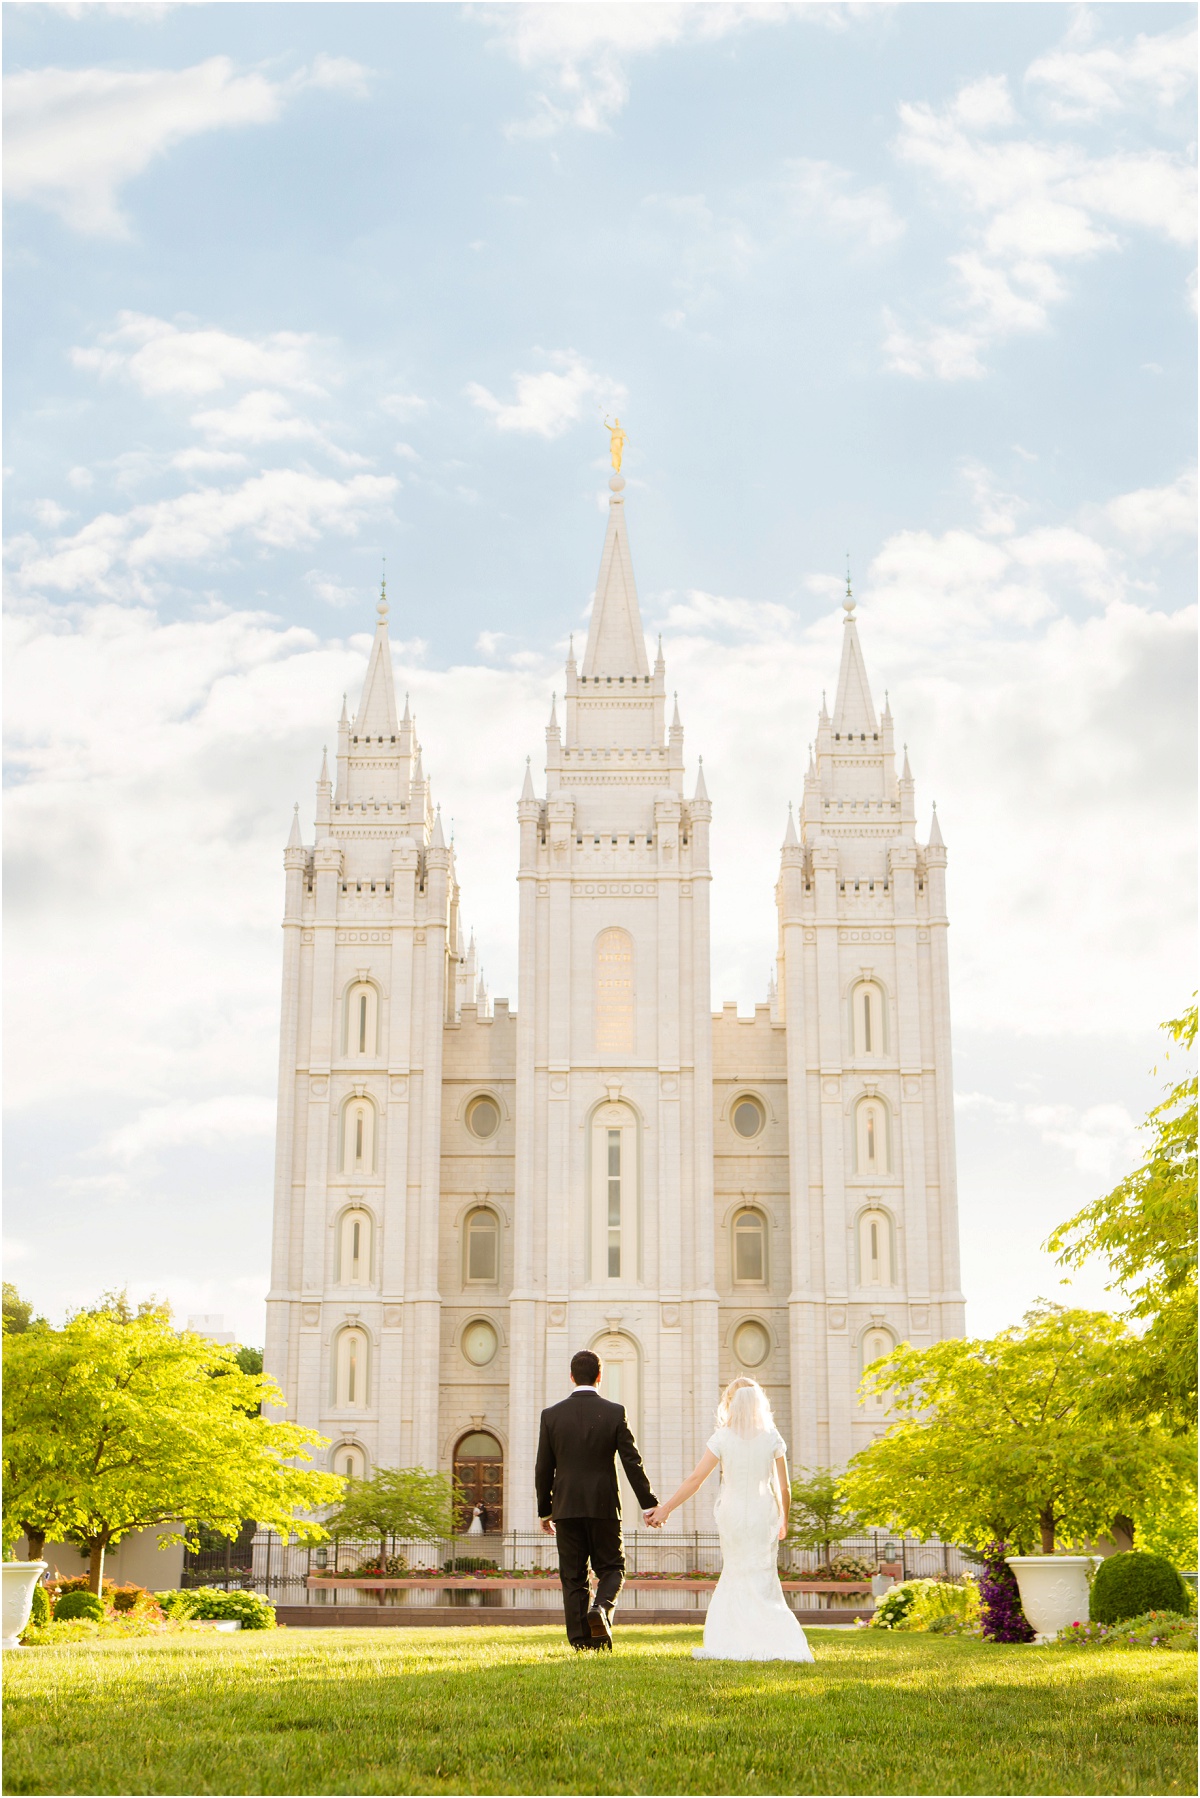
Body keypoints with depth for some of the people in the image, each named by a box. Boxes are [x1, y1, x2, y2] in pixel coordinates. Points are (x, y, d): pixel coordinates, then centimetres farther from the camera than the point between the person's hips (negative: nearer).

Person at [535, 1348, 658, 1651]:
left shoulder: (551, 1415, 0)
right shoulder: (614, 1412, -3)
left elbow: (543, 1469, 4)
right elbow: (632, 1462, -4)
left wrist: (544, 1510, 14)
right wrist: (649, 1504, 2)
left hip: (566, 1506, 1)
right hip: (603, 1505, -1)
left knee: (572, 1577, 6)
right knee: (611, 1568, 11)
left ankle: (581, 1639, 2)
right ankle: (600, 1610, -16)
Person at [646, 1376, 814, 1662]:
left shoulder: (722, 1438, -7)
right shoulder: (772, 1438, -2)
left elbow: (695, 1479, -9)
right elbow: (784, 1488, 1)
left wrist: (665, 1509, -3)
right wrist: (783, 1520, 17)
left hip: (732, 1513, -1)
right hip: (763, 1512, 1)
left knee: (736, 1576, 12)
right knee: (762, 1581, 8)